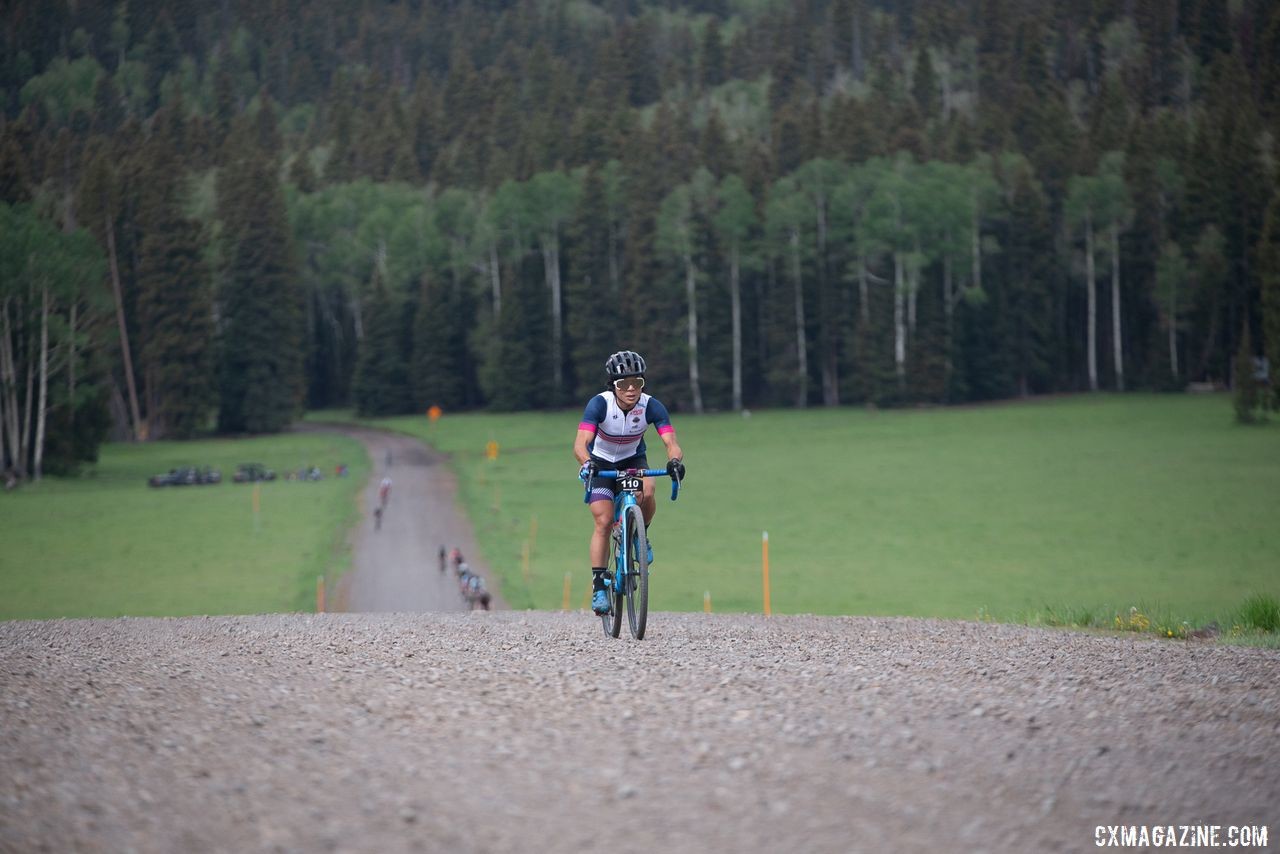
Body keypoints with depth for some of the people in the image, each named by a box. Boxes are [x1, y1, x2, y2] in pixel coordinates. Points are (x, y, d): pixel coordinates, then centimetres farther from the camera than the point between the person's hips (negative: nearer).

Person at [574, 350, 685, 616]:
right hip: (600, 463, -1)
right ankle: (598, 587, -8)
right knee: (604, 521, -16)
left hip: (632, 460, 2)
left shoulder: (651, 406, -24)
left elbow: (671, 443, -30)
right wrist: (587, 462, -59)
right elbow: (581, 443, -38)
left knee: (647, 492, -30)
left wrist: (675, 460, -53)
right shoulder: (599, 404, -29)